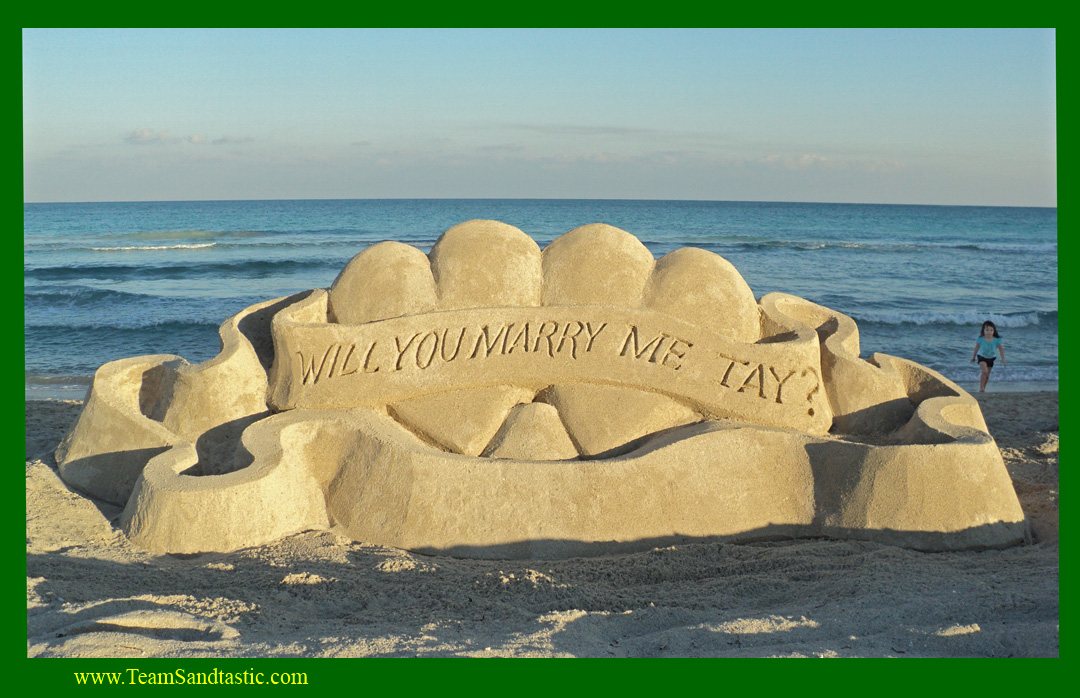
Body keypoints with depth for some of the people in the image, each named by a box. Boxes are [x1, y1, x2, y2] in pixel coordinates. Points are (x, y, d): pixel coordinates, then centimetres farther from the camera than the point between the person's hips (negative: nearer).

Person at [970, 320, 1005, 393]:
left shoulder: (996, 340, -17)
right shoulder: (980, 339, -19)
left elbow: (1001, 349, -10)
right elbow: (976, 348, -2)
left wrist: (1003, 359, -19)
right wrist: (974, 357, 10)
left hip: (990, 358, 3)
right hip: (982, 357, -3)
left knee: (987, 375, 11)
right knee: (985, 371, -24)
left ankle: (983, 388, 28)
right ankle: (981, 388, -18)